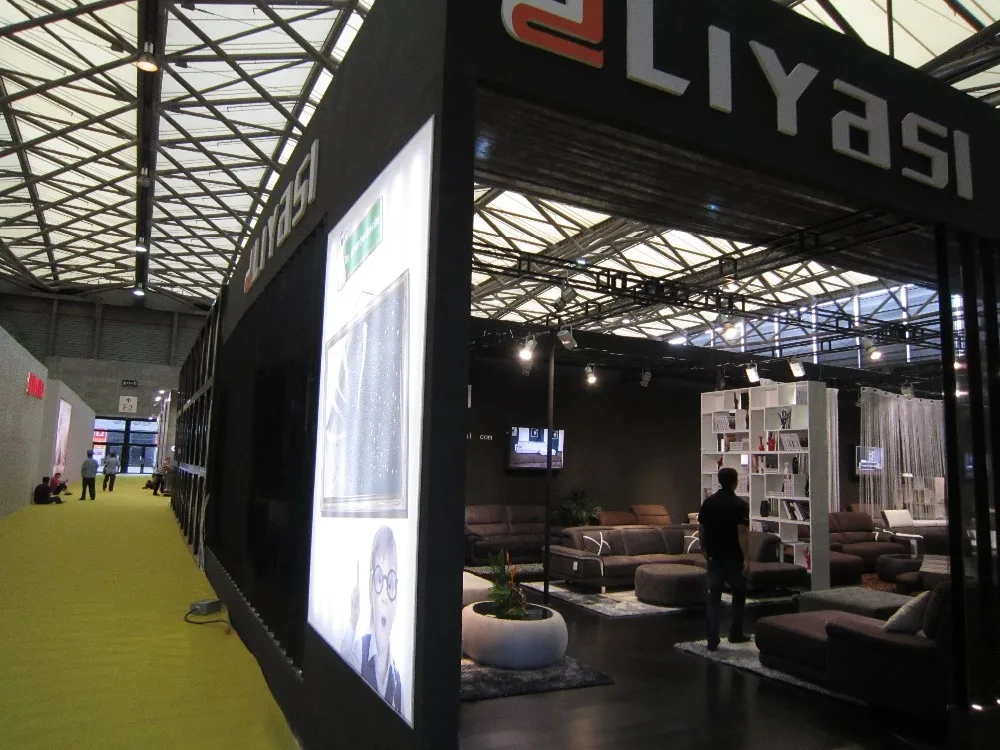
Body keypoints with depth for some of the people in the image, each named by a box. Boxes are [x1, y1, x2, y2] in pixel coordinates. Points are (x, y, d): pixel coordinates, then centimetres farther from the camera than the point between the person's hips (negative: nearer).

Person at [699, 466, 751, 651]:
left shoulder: (708, 503, 3)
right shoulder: (740, 504, -12)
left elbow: (701, 530, 8)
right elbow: (742, 533, -18)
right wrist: (746, 558, -15)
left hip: (715, 557, 4)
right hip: (734, 558, -3)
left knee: (713, 598, 4)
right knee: (738, 595, 17)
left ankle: (712, 640, 1)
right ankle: (735, 634, 25)